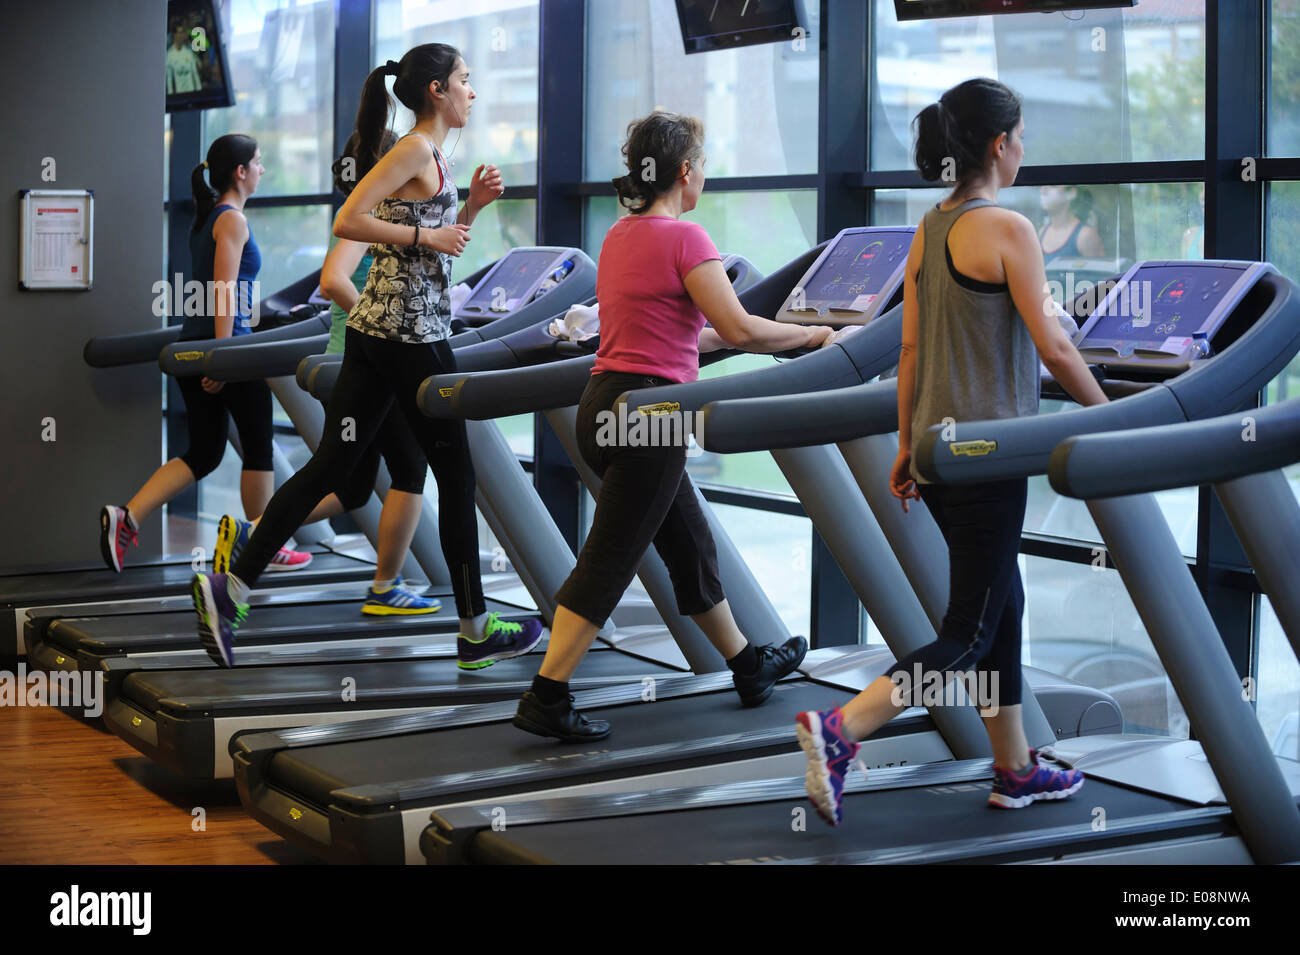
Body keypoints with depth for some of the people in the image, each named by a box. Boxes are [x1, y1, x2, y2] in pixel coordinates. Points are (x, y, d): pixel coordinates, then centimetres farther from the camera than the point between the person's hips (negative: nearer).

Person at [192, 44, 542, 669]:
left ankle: (230, 588, 1)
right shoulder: (416, 150, -12)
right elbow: (348, 222, -20)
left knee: (330, 466, 6)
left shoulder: (432, 157, 17)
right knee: (455, 475, 2)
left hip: (377, 333, 9)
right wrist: (426, 234, -16)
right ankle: (476, 632, 11)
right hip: (410, 335, -9)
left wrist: (471, 205, 12)